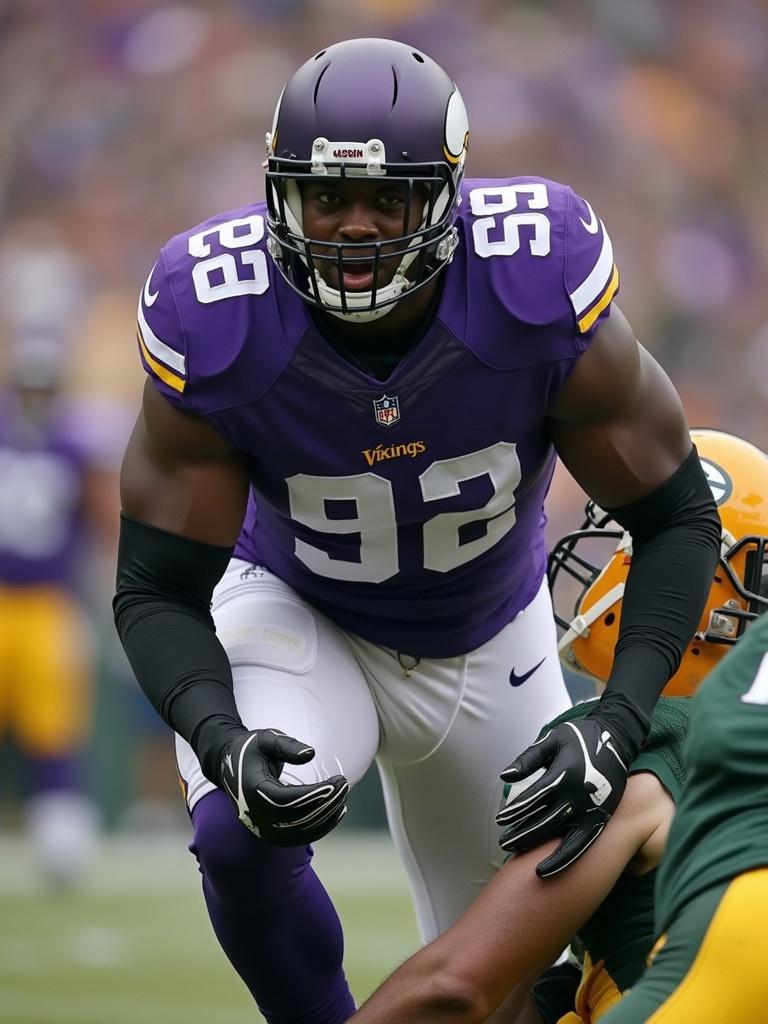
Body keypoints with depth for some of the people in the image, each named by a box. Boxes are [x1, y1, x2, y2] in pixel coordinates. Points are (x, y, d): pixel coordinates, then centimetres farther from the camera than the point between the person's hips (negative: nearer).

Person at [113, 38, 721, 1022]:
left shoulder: (540, 289, -32)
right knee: (238, 835, -32)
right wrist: (224, 743, -43)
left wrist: (617, 723, -33)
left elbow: (675, 519, -20)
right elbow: (159, 590, -23)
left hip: (489, 643, 2)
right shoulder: (217, 325, -31)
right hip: (295, 614, -1)